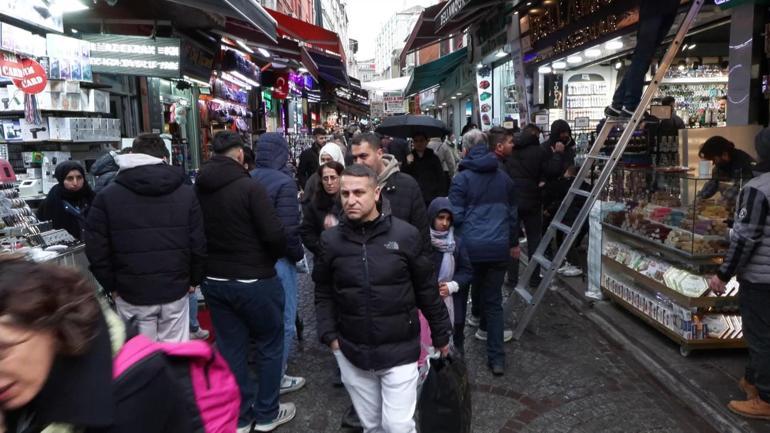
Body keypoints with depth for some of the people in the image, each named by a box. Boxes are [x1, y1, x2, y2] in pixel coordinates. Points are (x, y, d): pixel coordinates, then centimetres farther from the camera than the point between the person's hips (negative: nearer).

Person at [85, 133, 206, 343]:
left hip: (131, 294, -1)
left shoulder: (107, 196, -2)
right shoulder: (186, 193, 0)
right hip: (176, 291, 1)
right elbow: (198, 244, -2)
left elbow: (96, 249, -3)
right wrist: (193, 280, 10)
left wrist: (112, 286, 9)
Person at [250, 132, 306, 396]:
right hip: (278, 260, -7)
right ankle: (277, 377, 17)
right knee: (284, 321, 7)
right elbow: (289, 229, -21)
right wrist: (298, 254, -5)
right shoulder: (283, 182, -18)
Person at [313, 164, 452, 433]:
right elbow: (324, 293, 6)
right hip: (351, 352, 2)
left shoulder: (405, 235, -9)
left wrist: (441, 335, 6)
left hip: (399, 350, -2)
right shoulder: (331, 240, -4)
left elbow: (427, 290, -1)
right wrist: (329, 335, -3)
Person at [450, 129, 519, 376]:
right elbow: (513, 213, 19)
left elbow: (455, 215, -7)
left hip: (470, 246, -3)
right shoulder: (504, 177, 11)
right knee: (494, 301, 8)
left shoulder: (462, 178, -5)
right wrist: (514, 243, 30)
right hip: (499, 247, 4)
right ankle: (496, 359, 8)